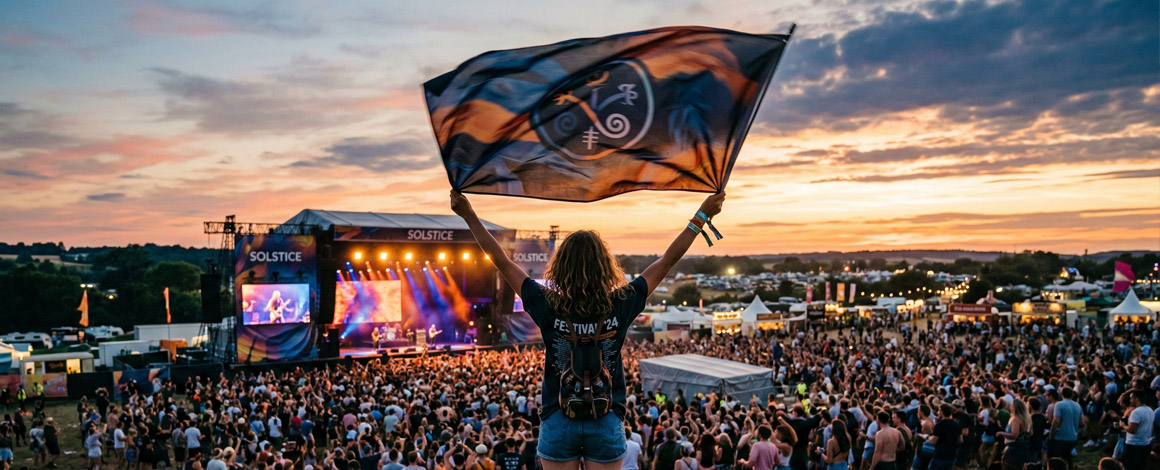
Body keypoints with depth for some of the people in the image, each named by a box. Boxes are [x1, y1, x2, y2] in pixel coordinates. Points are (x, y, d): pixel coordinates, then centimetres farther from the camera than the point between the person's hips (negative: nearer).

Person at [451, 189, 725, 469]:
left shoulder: (548, 306, -13)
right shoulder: (621, 305, -11)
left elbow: (502, 261, -5)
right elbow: (668, 260, -3)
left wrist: (469, 215, 3)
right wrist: (701, 217, 5)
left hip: (558, 421, 0)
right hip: (607, 423, 0)